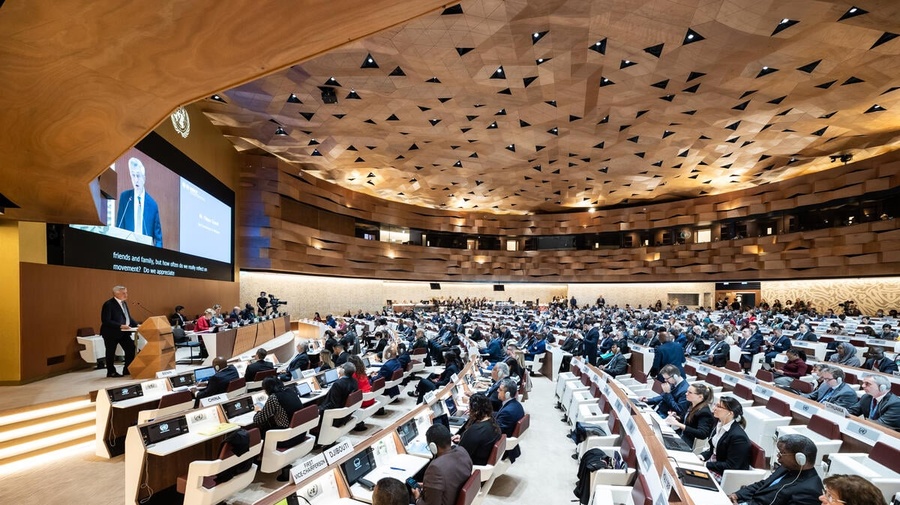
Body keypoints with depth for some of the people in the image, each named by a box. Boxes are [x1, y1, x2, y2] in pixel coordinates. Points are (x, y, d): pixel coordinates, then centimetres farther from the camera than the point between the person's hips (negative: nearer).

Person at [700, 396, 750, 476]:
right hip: (713, 464, 8)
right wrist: (702, 456, -3)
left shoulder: (738, 436, -24)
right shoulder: (720, 425, 3)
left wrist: (706, 465, -21)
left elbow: (731, 466, -21)